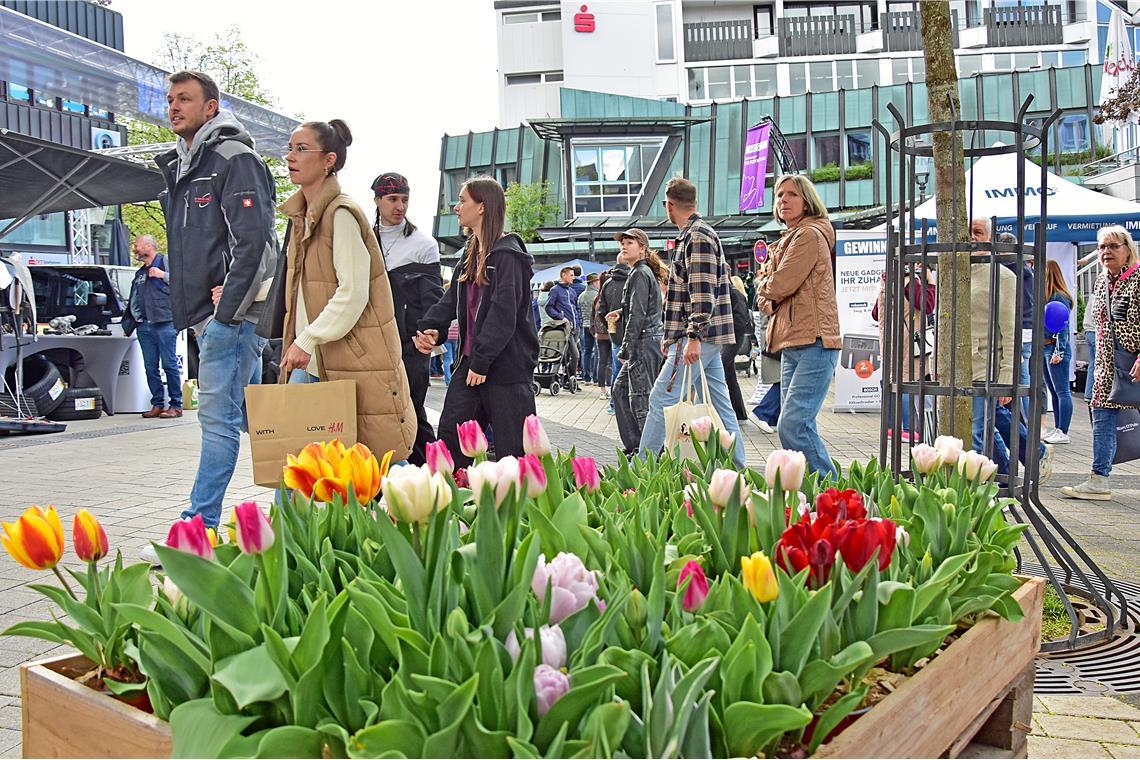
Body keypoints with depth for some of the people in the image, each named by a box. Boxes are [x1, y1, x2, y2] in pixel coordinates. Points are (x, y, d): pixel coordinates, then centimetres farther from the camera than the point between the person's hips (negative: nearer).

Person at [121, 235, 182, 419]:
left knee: (170, 365, -6)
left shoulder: (165, 262, 3)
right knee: (150, 367, 5)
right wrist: (127, 326, 28)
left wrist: (163, 275, -15)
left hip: (164, 323, -7)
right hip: (144, 326, 8)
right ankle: (157, 405, 10)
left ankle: (176, 405, -2)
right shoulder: (139, 274, 25)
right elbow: (133, 302, 29)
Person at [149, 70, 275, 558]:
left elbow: (254, 241, -15)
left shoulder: (233, 157, -5)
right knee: (255, 416, 12)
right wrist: (197, 312, 15)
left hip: (231, 314, -9)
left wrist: (226, 311, -18)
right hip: (208, 316, 9)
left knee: (218, 418, -8)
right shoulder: (179, 167, 22)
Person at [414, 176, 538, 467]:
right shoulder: (470, 254, 16)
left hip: (506, 364, -8)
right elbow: (451, 299, 12)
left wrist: (482, 361, -21)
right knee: (450, 435, 9)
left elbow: (503, 313, -19)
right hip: (471, 361, 9)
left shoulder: (508, 255, -12)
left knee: (512, 449, -1)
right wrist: (431, 328, -7)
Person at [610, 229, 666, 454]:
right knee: (620, 389, 16)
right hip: (648, 341, 11)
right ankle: (634, 445, 20)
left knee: (641, 398, -8)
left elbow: (638, 316, -18)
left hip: (643, 342, -11)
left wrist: (625, 350, -17)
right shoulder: (645, 272, 18)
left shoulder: (639, 274, -12)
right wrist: (622, 312, 27)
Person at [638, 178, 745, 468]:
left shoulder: (697, 237, -11)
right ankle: (737, 469, 11)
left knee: (661, 400, -7)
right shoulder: (694, 235, 21)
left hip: (698, 338, -10)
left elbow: (702, 292, -20)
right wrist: (672, 338, 25)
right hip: (707, 339, 10)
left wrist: (694, 337, -24)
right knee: (720, 406, 9)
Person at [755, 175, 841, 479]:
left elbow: (779, 286, -15)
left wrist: (765, 283, 8)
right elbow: (765, 296, 23)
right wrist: (770, 299, 0)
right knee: (799, 428, 7)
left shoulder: (810, 235, -7)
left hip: (814, 343, -10)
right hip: (792, 345, 10)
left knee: (792, 427, -18)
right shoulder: (788, 240, 24)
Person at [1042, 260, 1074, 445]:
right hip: (1045, 349, 9)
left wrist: (1059, 351, -17)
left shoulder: (1060, 297, -11)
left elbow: (1063, 326, -15)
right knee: (1053, 392, 13)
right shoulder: (1047, 296, 14)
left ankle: (1063, 433, -2)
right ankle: (1057, 429, 19)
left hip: (1056, 350, -9)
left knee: (1062, 391, -5)